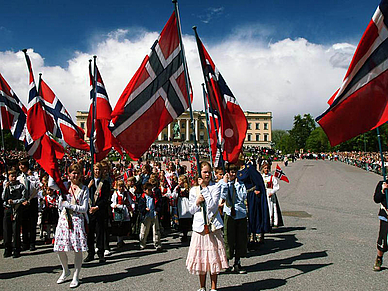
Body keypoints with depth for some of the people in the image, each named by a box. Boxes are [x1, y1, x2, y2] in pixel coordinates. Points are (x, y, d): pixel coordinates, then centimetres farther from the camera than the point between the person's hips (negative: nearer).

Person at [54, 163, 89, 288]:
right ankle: (65, 271, 35)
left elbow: (84, 208, -5)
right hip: (64, 219, 3)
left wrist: (68, 205, -11)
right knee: (60, 248, 8)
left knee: (78, 249, 0)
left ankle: (76, 277, 17)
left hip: (77, 220, -3)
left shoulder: (84, 189, -2)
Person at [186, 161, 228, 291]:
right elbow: (191, 210, 10)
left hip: (213, 226, -2)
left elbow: (213, 206, -12)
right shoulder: (193, 190, 7)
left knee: (213, 255, 2)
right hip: (199, 226, 2)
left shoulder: (216, 187, 0)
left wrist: (204, 188, -11)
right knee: (201, 256, 8)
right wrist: (197, 202, -11)